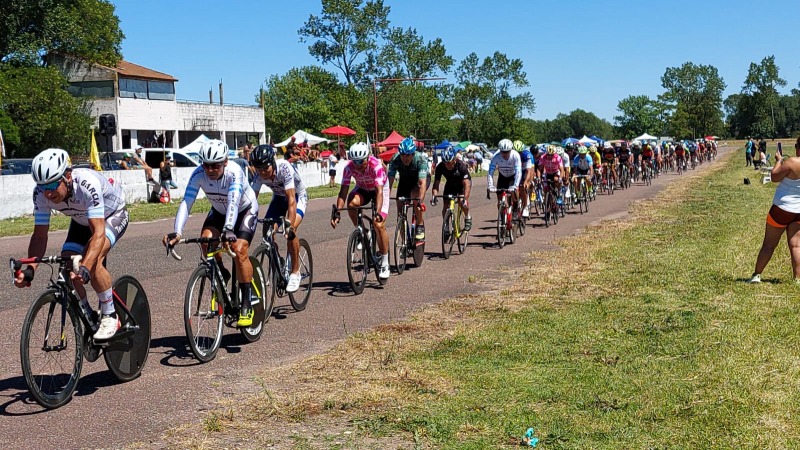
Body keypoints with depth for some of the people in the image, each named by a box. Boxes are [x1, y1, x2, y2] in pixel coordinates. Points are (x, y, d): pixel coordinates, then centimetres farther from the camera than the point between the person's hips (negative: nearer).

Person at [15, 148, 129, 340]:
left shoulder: (87, 184, -42)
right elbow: (40, 235, -20)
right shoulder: (41, 193, -26)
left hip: (112, 215, -6)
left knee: (93, 260, -30)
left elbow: (98, 232, -47)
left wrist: (85, 268, -60)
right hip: (81, 220, 6)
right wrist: (29, 269, -36)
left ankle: (110, 316, -13)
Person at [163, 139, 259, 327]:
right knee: (206, 239, -26)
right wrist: (177, 232, -48)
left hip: (245, 210, -4)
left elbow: (233, 202, -50)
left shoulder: (234, 172, -36)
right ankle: (221, 275, 3)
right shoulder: (198, 174, -26)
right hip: (219, 211, 4)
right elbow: (186, 202, -33)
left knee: (239, 250, -24)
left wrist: (228, 230, -67)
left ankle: (246, 304, -12)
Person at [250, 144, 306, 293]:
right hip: (278, 197, 5)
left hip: (298, 196, -5)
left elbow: (291, 199, -42)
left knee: (290, 231, -27)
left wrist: (290, 225, -51)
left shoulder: (284, 168, -37)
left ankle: (295, 272, -13)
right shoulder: (259, 175, -23)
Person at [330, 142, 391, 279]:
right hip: (362, 189, 3)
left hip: (380, 189, -3)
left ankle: (385, 264, -5)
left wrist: (378, 212, -56)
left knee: (379, 224, -18)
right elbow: (343, 191, -27)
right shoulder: (349, 167, -27)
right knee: (352, 203, -33)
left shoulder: (376, 165, -36)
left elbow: (379, 191, -42)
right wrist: (337, 211, -39)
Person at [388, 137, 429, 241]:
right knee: (400, 209, -8)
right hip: (405, 180, 3)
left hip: (421, 178, -3)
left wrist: (420, 201, -55)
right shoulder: (395, 160, -29)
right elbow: (390, 181, -32)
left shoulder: (420, 159, -36)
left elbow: (422, 182, -43)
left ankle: (420, 226, -19)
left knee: (415, 194, -34)